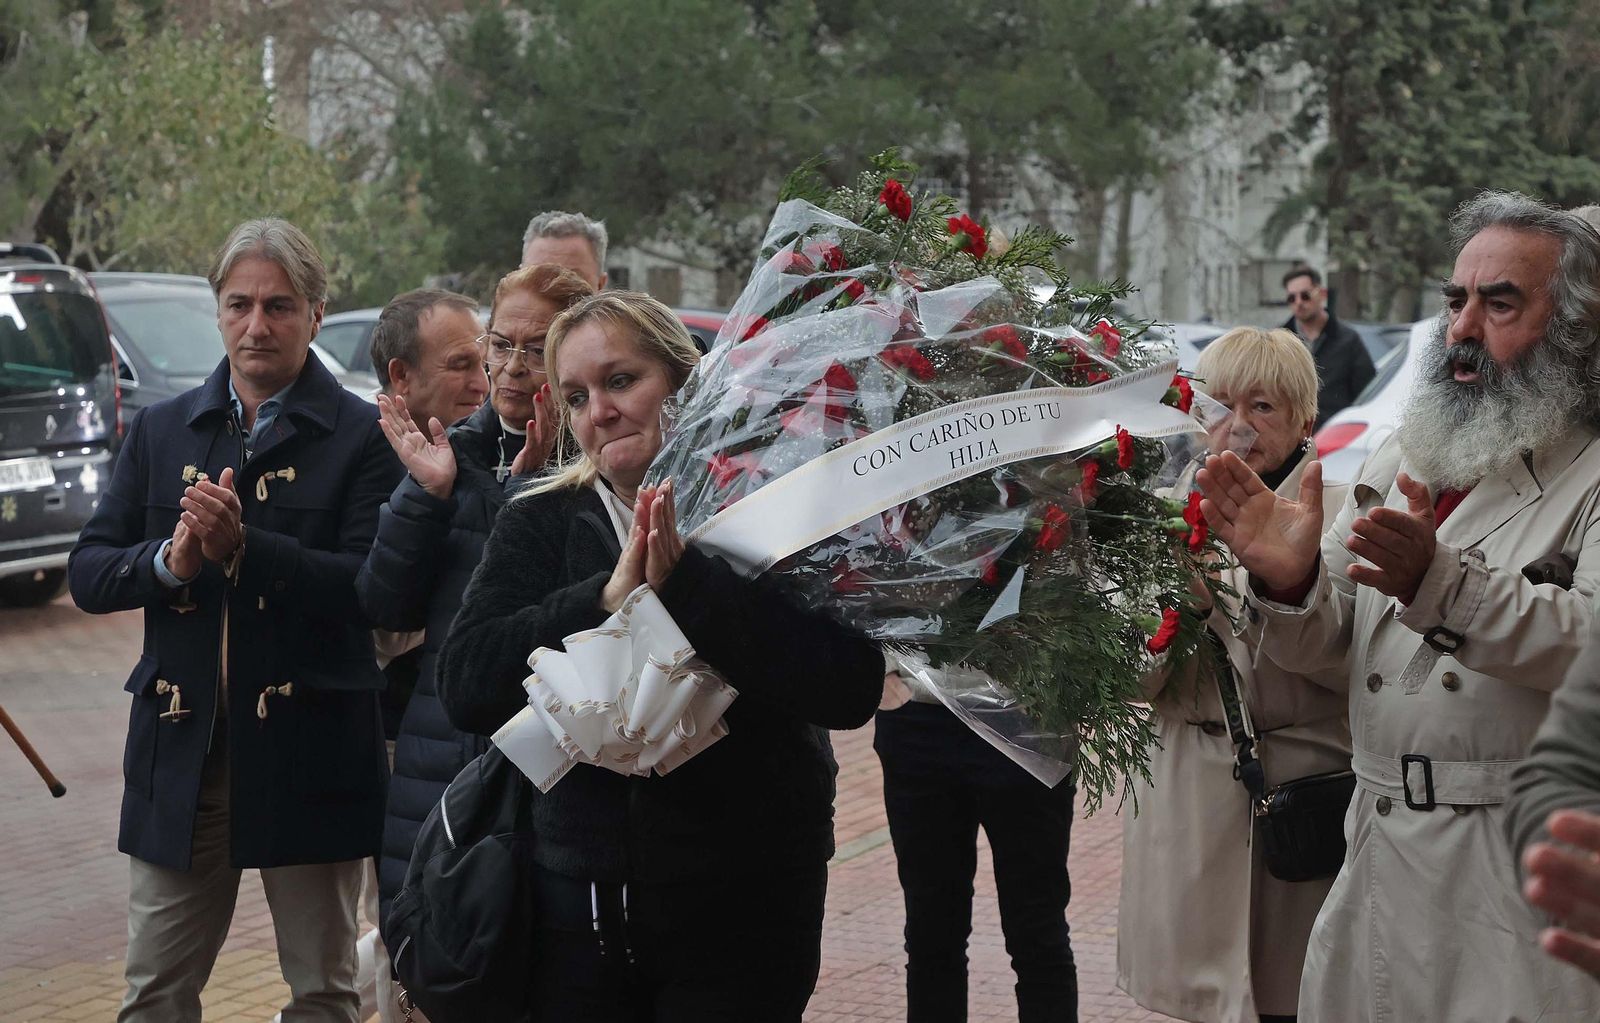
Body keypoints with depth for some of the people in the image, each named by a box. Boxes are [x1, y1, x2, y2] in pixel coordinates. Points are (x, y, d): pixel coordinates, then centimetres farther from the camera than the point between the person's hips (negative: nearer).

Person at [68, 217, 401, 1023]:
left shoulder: (361, 437, -4)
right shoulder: (161, 431, 9)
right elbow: (88, 575, 4)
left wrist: (244, 548, -26)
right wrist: (169, 561, -16)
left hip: (307, 752, -3)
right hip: (180, 749, 4)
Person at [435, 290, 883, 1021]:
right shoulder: (538, 524, 5)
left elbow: (853, 688, -17)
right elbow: (464, 687, -8)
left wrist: (688, 585, -23)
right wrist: (603, 601, -19)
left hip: (745, 906, -2)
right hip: (578, 900, 3)